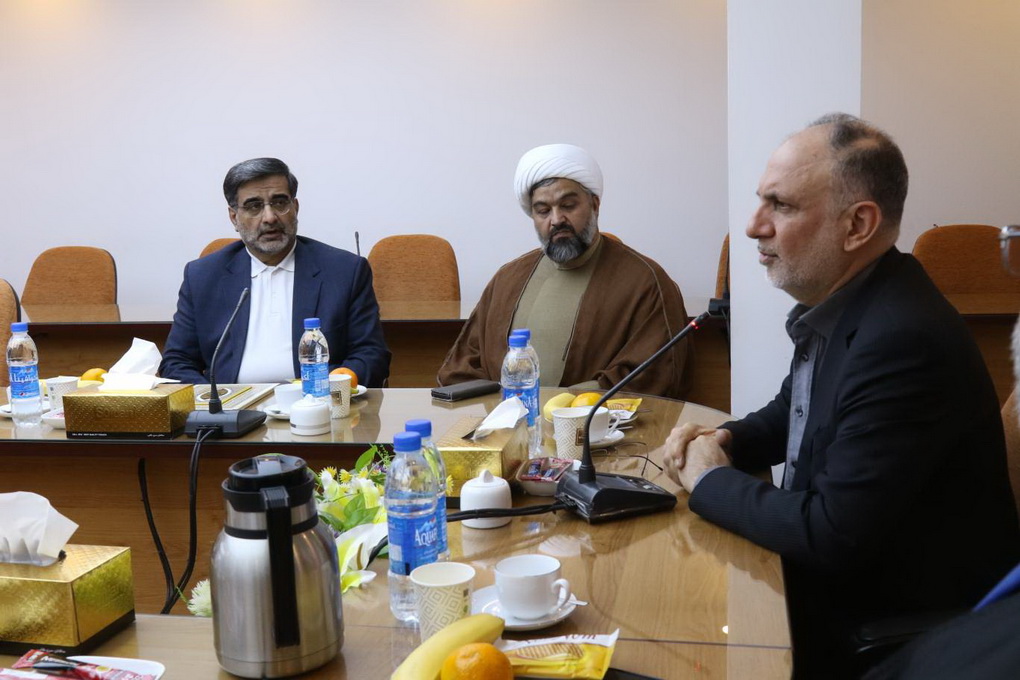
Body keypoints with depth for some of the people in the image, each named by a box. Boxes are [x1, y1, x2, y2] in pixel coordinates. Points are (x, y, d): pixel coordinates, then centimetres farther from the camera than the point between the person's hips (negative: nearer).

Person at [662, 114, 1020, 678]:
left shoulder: (905, 340, -29)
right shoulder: (836, 302, -1)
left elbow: (830, 536, -29)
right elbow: (793, 414, 18)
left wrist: (711, 481, -14)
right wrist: (723, 441, -2)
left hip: (901, 634, -8)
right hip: (835, 578, 8)